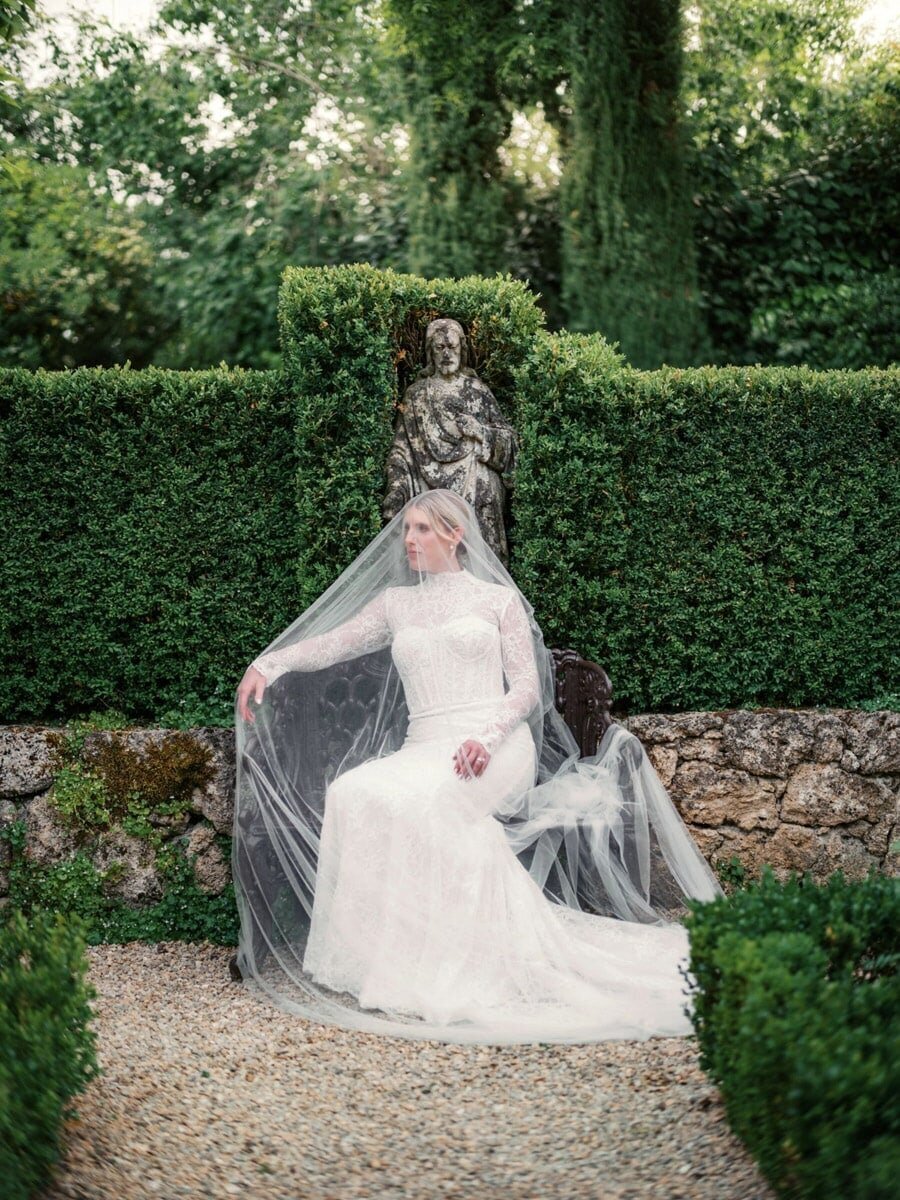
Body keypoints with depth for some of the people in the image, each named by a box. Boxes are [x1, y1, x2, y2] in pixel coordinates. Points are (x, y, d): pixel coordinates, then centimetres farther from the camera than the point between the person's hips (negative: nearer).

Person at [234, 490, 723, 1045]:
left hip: (496, 746, -4)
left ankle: (435, 968, -31)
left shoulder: (498, 599, 12)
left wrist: (486, 737, -15)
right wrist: (267, 664, -9)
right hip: (422, 749, 4)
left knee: (414, 801, -36)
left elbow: (527, 686, 4)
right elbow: (329, 643, 11)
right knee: (352, 792, -30)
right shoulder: (394, 603, 22)